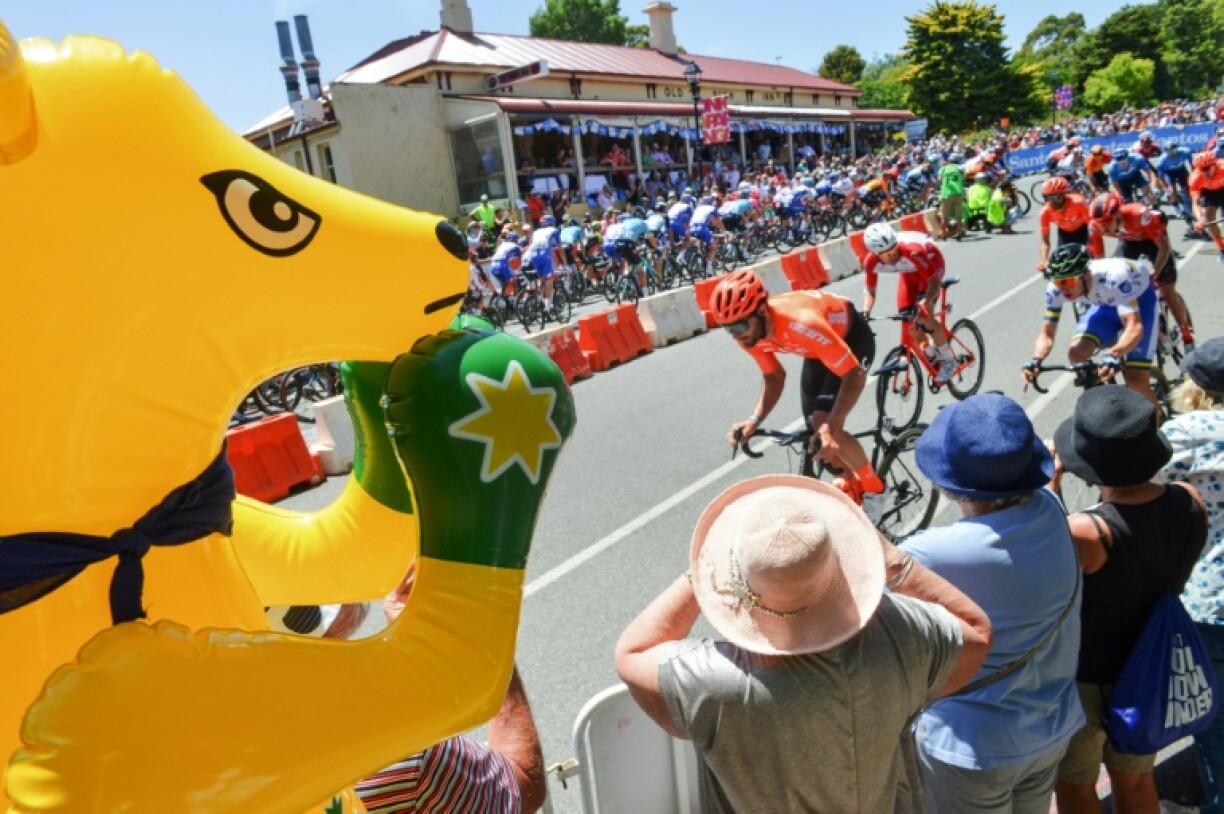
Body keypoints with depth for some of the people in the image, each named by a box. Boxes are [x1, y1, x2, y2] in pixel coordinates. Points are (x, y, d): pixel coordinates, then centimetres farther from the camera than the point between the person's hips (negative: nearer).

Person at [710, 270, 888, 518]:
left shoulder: (802, 323, -43)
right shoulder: (750, 333, -22)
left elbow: (855, 375, -36)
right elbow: (774, 377, -5)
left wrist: (831, 426, -49)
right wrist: (754, 420, -21)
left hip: (852, 338, -6)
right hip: (818, 349, 6)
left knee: (826, 428, -22)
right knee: (817, 431, 3)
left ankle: (874, 489, 3)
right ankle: (852, 482, 32)